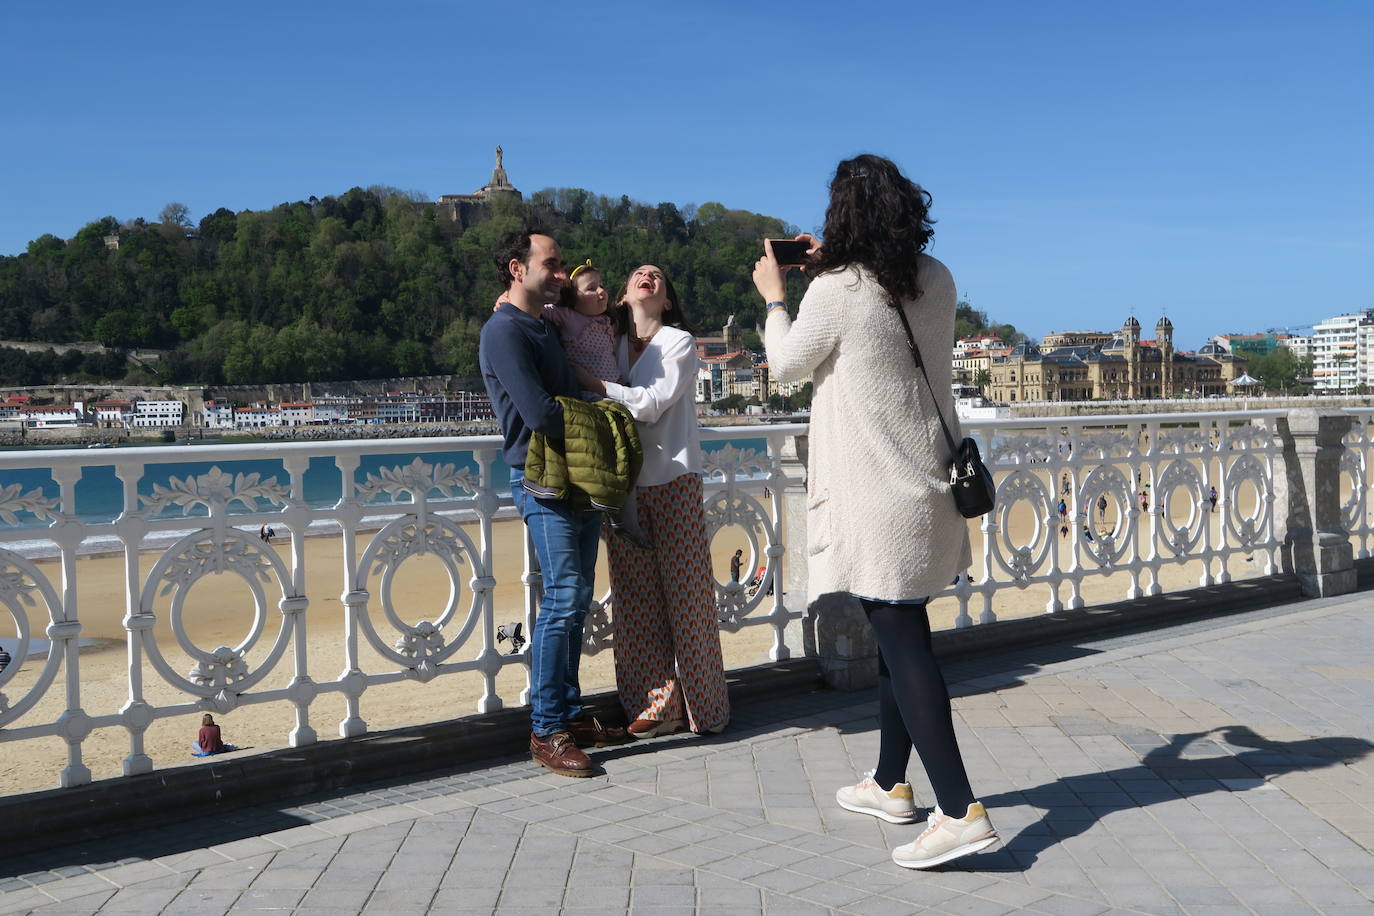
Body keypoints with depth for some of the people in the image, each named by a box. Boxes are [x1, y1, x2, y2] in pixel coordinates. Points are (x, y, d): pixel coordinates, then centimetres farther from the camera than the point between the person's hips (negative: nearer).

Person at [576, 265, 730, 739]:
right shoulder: (611, 344, 13)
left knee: (686, 593, -2)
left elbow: (651, 404, -12)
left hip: (673, 480, -4)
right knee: (637, 599, 3)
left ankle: (703, 704, 9)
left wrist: (591, 382, -14)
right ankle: (657, 703, 11)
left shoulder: (679, 342, 0)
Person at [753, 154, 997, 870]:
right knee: (901, 632, 17)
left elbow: (786, 365, 1)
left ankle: (961, 811, -10)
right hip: (928, 483, 8)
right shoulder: (937, 282, 4)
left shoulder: (836, 291, -15)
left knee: (900, 641, -7)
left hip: (876, 495, -8)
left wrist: (775, 296, 16)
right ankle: (890, 785, 31)